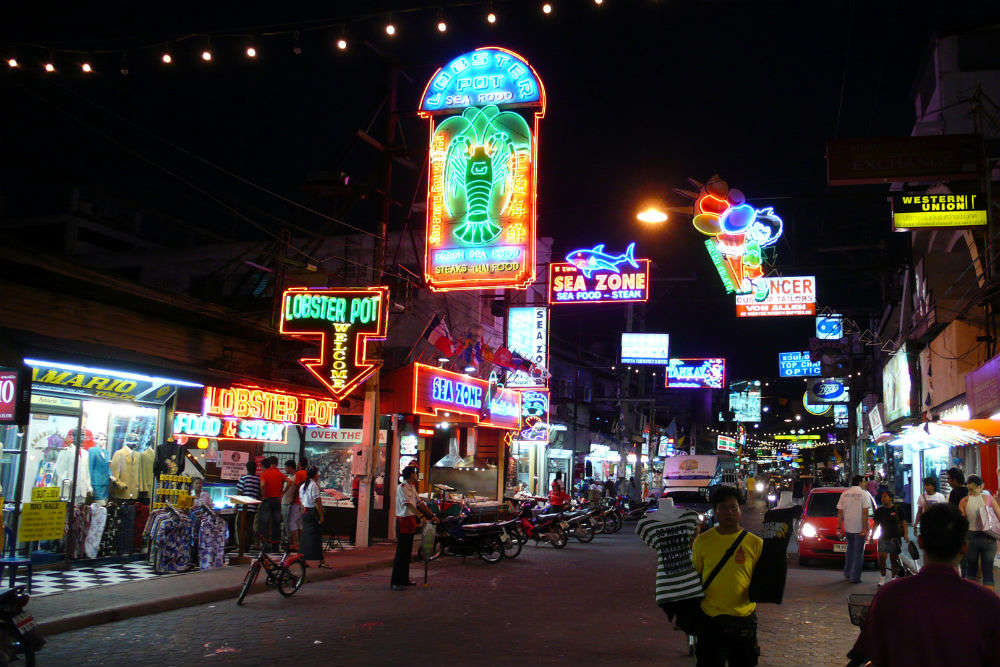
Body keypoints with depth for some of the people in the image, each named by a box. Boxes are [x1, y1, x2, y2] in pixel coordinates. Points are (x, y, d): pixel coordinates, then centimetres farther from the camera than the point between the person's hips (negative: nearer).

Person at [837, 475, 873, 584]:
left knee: (850, 549, 22)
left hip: (847, 528, 4)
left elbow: (840, 512, 5)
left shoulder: (844, 494, 6)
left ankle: (847, 573, 27)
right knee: (858, 552, 2)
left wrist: (839, 528, 8)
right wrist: (865, 529, -15)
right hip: (859, 528, -4)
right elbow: (865, 512, -15)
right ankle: (855, 577, 0)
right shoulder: (864, 494, -7)